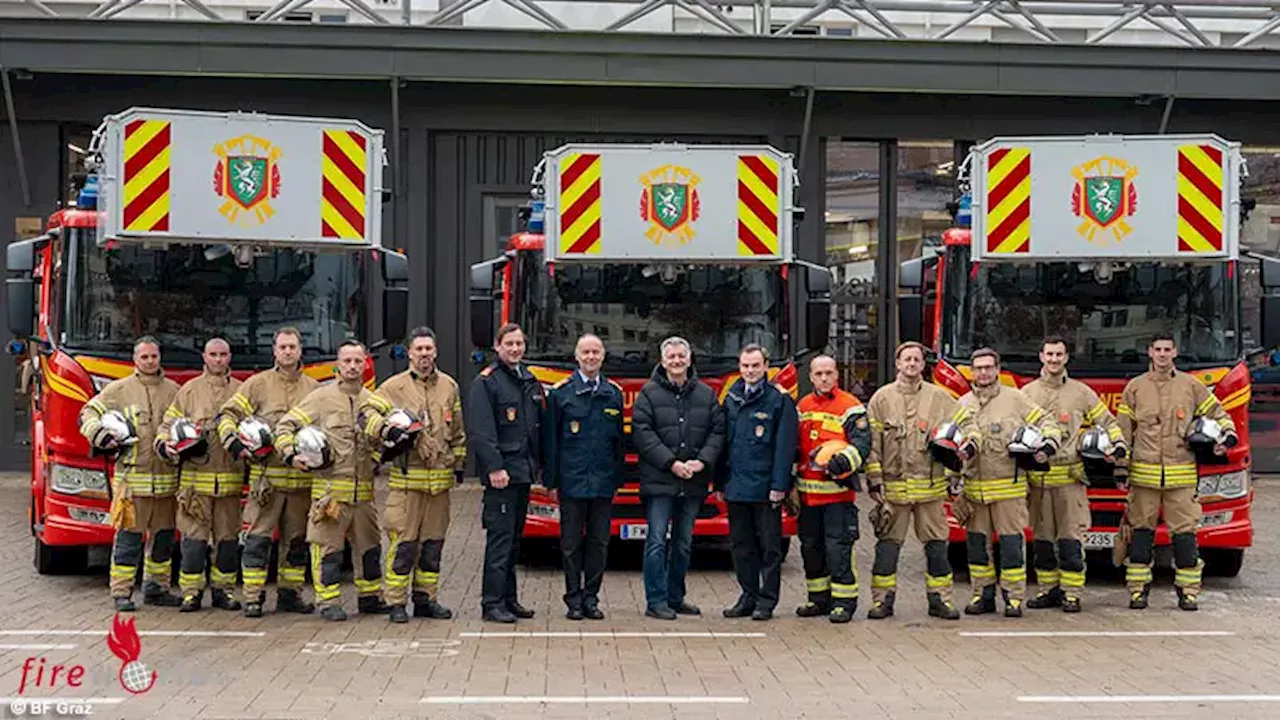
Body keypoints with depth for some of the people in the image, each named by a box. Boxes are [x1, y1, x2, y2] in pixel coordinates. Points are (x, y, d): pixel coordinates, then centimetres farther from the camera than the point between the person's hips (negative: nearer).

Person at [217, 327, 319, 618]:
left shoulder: (314, 388, 11)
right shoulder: (258, 384, 3)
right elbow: (228, 414, 2)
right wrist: (234, 443, -14)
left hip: (302, 477, 3)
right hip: (266, 475, -3)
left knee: (296, 539, 9)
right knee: (258, 537, -5)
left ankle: (290, 594, 19)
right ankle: (253, 597, -1)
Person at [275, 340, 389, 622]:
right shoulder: (321, 398, 0)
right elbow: (285, 426, 1)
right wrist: (291, 454, -12)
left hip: (364, 490, 5)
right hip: (330, 488, -5)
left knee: (369, 545, 12)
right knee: (328, 546, -4)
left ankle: (370, 597, 25)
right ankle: (328, 601, 4)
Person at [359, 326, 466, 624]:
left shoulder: (449, 387, 14)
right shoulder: (395, 386, 1)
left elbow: (458, 430, 20)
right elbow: (366, 412, -5)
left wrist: (459, 463, 16)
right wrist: (386, 430, -22)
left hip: (440, 478, 4)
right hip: (406, 477, -4)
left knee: (433, 543, 9)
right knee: (403, 543, -6)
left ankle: (425, 599, 19)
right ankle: (396, 602, 0)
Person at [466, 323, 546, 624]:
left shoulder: (531, 382, 16)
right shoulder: (485, 382, -8)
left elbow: (540, 426, 21)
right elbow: (481, 432, -15)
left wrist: (540, 465, 16)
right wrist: (494, 467, -22)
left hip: (524, 473, 8)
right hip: (501, 473, -8)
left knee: (515, 538, 12)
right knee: (500, 538, -8)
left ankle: (509, 599, 19)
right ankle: (492, 604, -4)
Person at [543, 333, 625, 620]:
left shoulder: (614, 394, 10)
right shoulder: (560, 393, 2)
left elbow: (619, 440, 13)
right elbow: (550, 439, 2)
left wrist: (617, 478, 9)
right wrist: (551, 479, -2)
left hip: (603, 482, 2)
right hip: (572, 481, -2)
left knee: (599, 542, 5)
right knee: (571, 543, 2)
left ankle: (591, 597, 13)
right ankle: (574, 599, 9)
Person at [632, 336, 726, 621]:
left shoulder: (706, 394, 10)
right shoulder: (649, 393, -1)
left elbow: (718, 432, 7)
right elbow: (642, 432, -8)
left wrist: (703, 461, -9)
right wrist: (671, 463, -15)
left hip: (693, 483, 4)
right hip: (658, 480, -4)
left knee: (684, 543, 12)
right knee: (657, 541, -6)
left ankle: (675, 597, 23)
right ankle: (656, 601, -2)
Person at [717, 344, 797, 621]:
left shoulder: (779, 400, -4)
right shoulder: (731, 399, 13)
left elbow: (785, 445, -8)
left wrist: (779, 485, -14)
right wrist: (721, 482, 12)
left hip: (765, 487, -5)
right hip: (736, 486, 5)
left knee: (769, 545, 2)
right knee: (741, 544, 10)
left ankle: (767, 600, 8)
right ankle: (749, 596, 19)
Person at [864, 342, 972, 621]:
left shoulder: (939, 397, 7)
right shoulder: (882, 398, 4)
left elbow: (964, 423, 16)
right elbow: (872, 443, 2)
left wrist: (967, 444, -5)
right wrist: (874, 480, -3)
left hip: (930, 485, 1)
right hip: (893, 485, -1)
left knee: (936, 543, 4)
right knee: (888, 544, 1)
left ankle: (939, 598, 12)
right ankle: (882, 599, 8)